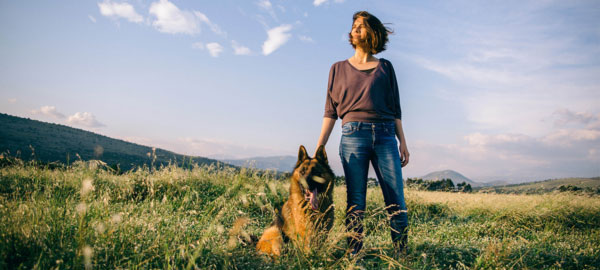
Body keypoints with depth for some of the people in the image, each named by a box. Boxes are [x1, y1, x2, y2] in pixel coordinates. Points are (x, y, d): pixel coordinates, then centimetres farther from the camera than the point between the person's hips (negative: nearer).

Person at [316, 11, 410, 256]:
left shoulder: (384, 67, 16)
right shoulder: (339, 68, 15)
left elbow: (395, 108, 15)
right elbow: (330, 112, 11)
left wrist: (402, 141, 5)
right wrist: (319, 148, 2)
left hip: (385, 136, 1)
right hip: (353, 135, 0)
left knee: (396, 201, -4)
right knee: (355, 201, -2)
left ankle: (403, 255, 3)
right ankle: (353, 254, 4)